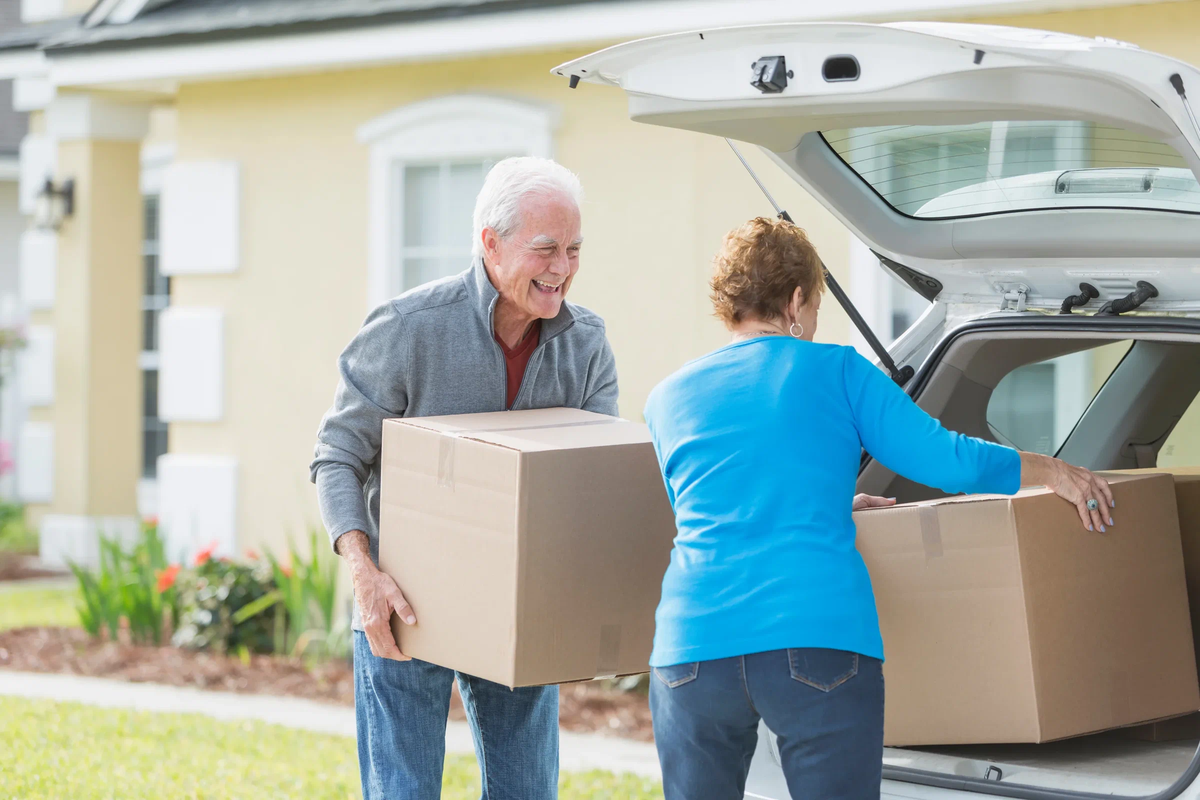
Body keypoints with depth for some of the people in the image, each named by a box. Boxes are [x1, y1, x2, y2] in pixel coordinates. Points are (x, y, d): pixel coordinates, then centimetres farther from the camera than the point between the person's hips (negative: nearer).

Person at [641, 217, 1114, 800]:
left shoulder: (667, 399, 18)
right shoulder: (836, 371, 8)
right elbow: (945, 459, 4)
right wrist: (1051, 472, 18)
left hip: (692, 645, 3)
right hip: (822, 637, -3)